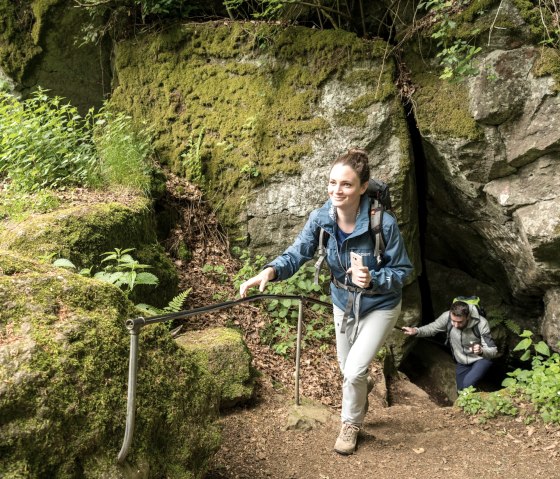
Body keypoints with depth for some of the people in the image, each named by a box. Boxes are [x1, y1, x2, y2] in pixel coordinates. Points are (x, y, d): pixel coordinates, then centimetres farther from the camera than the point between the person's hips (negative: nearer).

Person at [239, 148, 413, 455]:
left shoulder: (384, 224, -31)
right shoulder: (321, 218, -20)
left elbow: (402, 270, -20)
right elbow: (296, 253, -24)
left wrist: (373, 279, -39)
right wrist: (270, 271, -45)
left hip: (380, 306, -4)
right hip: (343, 302, 4)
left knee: (354, 371, -10)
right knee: (346, 368, 21)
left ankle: (350, 424, 21)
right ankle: (363, 385, 59)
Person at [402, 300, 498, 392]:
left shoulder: (481, 323, -31)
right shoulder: (447, 317, -25)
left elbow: (493, 351, -26)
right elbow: (432, 328, -5)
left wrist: (481, 351, -49)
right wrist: (416, 331, -24)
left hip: (480, 360, -4)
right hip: (461, 363, 4)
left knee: (468, 384, -28)